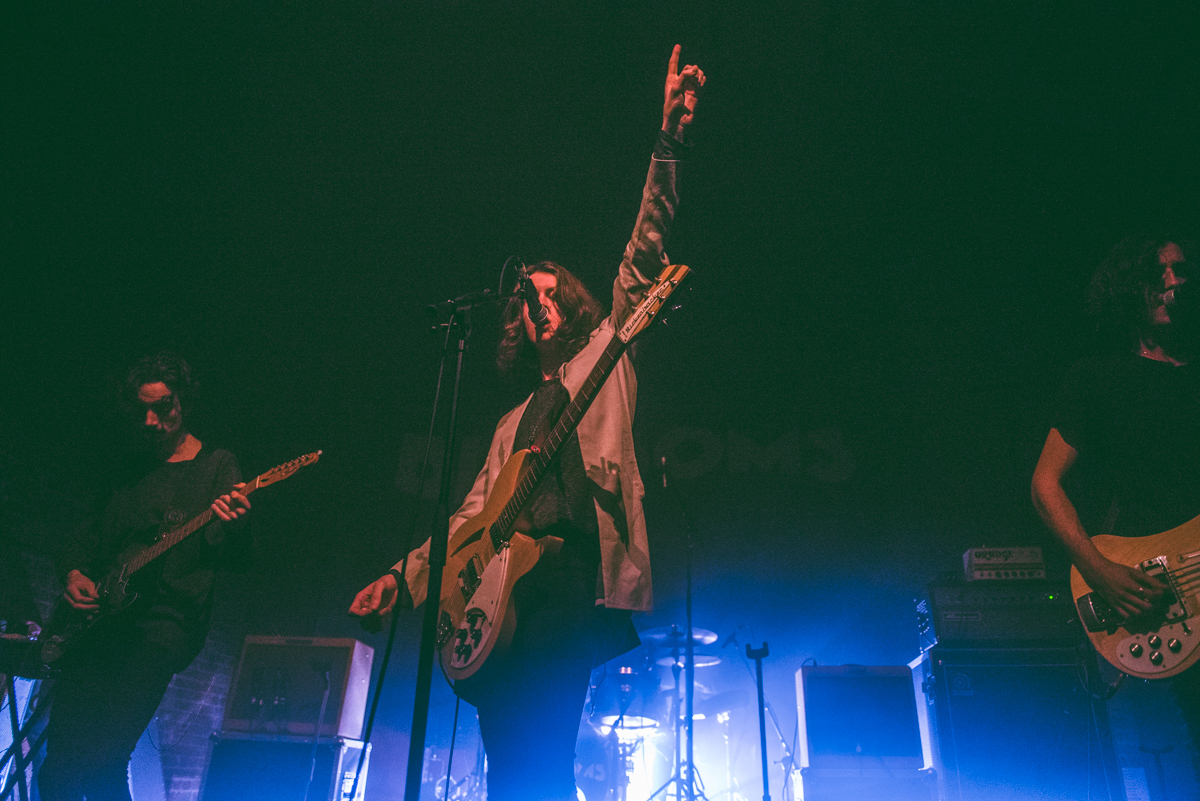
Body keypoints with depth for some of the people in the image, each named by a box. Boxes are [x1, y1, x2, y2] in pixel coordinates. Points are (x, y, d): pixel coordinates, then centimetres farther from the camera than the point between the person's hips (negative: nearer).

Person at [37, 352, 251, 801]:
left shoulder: (217, 466, 3)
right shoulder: (132, 470, 19)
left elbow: (236, 555, -6)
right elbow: (90, 536, 27)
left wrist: (234, 528, -29)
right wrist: (73, 572, 6)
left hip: (169, 619, -5)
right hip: (102, 615, 6)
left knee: (100, 761, -19)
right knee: (60, 753, -5)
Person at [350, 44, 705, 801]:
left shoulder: (604, 357, 13)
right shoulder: (515, 420, 27)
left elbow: (642, 261, 1)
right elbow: (474, 512, 25)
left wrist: (670, 141, -8)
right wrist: (408, 574, 16)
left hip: (580, 574, -6)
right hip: (510, 578, 6)